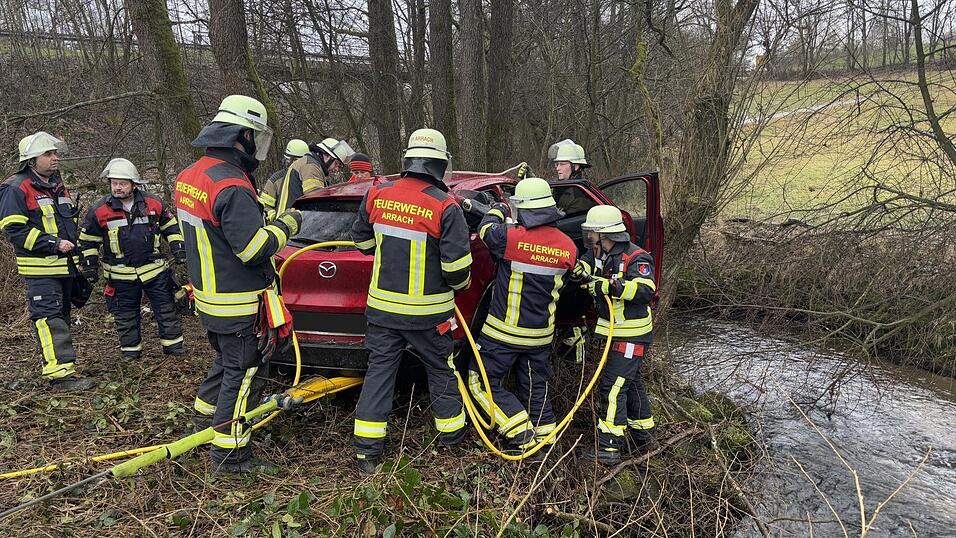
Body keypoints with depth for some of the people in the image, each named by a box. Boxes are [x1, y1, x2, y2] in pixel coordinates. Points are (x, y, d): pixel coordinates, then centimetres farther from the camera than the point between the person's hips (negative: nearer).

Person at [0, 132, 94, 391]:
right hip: (40, 269, -9)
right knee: (49, 319, -10)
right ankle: (61, 373, -12)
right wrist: (53, 244, -20)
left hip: (65, 266, 9)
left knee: (61, 316, 13)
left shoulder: (58, 186, 16)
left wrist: (73, 249, 19)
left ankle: (53, 366, 23)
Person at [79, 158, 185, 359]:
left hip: (154, 268, 1)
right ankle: (131, 350, 24)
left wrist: (178, 248, 5)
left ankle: (173, 344, 20)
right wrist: (89, 265, 2)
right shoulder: (99, 210, -5)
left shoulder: (154, 203, -2)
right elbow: (88, 240, 5)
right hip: (121, 274, -1)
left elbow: (171, 226, 12)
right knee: (126, 316, 9)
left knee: (166, 309, 7)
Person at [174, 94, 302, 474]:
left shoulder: (190, 176, 7)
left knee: (227, 360, 27)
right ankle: (229, 453, 10)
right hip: (236, 304, -9)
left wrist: (260, 217, 15)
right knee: (243, 372, 1)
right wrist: (285, 224, -11)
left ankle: (207, 415, 42)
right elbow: (255, 248, -26)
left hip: (208, 294, 9)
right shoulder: (232, 188, -25)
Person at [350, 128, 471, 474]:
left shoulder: (377, 196, -3)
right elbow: (457, 267, -17)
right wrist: (461, 284, 5)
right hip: (427, 312, -3)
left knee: (379, 370, 12)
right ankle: (451, 435, 34)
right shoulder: (445, 207, -17)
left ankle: (366, 450, 14)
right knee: (441, 370, 16)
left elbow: (362, 241, 11)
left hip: (382, 305, 3)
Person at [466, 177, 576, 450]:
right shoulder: (568, 247, -4)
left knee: (483, 382, 7)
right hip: (542, 334, 6)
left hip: (505, 331, -5)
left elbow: (486, 230, 0)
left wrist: (496, 211, 22)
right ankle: (545, 436, 27)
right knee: (535, 387, 20)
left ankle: (521, 433, 2)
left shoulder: (512, 237, -21)